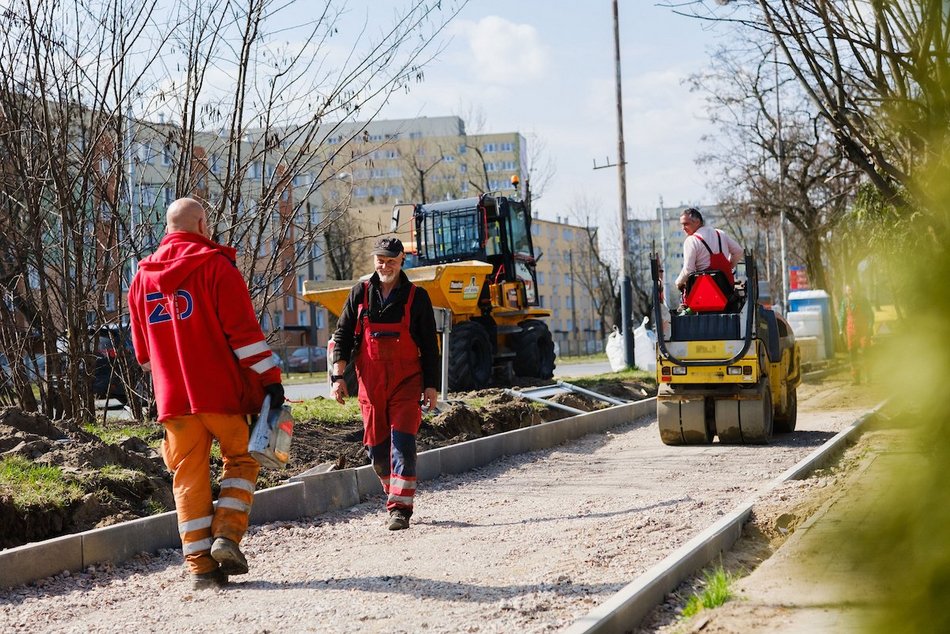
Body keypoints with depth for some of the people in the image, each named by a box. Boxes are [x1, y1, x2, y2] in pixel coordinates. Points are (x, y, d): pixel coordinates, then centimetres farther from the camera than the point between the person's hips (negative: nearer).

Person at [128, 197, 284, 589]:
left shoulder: (143, 277, 13)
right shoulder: (214, 265, -4)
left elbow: (142, 348, 20)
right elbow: (243, 329, -12)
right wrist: (269, 378, -10)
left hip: (172, 396, 4)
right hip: (220, 389, -4)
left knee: (189, 475, 7)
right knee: (240, 458, 12)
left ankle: (200, 564, 4)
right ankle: (227, 534, -5)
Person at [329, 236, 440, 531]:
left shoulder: (417, 297, 4)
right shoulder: (360, 293, 8)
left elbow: (430, 345, 5)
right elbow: (342, 335, 7)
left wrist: (432, 385, 0)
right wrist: (338, 376, -3)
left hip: (407, 383, -2)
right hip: (371, 384, 2)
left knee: (402, 442, -13)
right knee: (377, 447, 6)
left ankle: (400, 508, -13)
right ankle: (394, 494, 26)